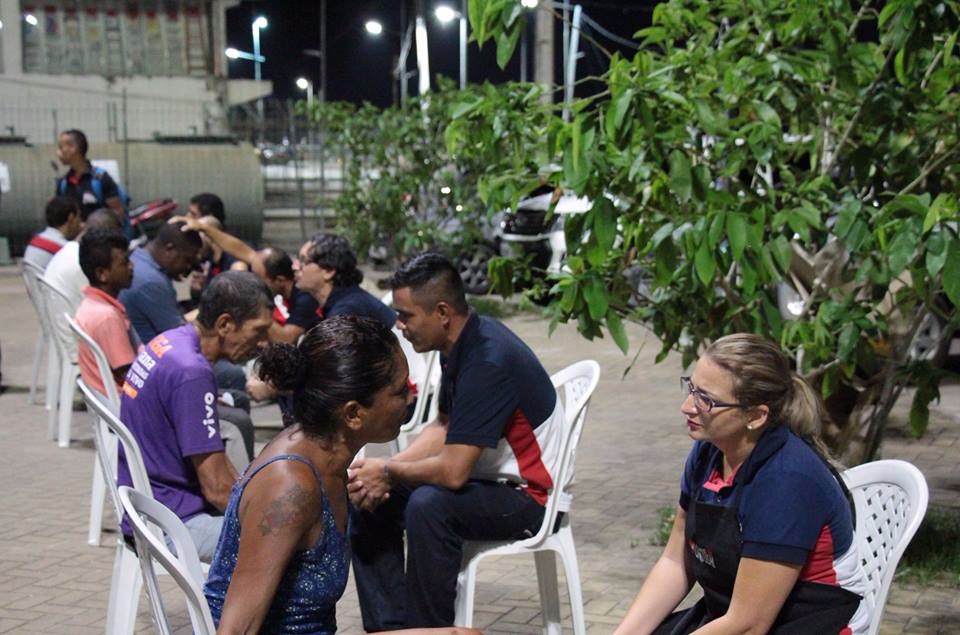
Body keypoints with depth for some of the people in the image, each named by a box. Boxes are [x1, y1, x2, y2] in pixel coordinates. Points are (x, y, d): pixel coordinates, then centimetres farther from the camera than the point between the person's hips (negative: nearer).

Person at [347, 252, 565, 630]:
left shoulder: (488, 361, -27)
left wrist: (387, 472, -12)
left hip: (525, 496, -10)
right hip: (484, 479, 10)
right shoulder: (460, 345, 1)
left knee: (429, 506, -34)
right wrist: (386, 471, -4)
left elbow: (453, 471, -30)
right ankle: (389, 626, 4)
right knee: (369, 498, 3)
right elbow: (444, 428, 11)